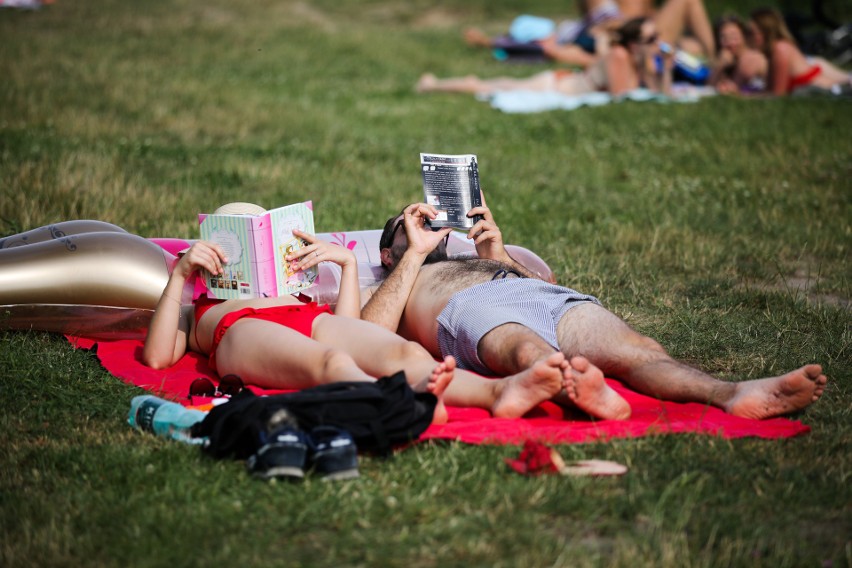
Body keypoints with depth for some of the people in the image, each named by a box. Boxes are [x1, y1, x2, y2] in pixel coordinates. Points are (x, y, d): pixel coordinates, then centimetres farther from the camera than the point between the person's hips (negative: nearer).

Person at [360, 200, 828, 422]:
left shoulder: (472, 261, 49)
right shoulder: (392, 287, 37)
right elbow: (370, 333, 10)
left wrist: (500, 257, 26)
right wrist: (417, 253, 17)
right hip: (473, 311, -4)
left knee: (637, 349, -30)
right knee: (533, 356, -44)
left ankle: (735, 394, -59)